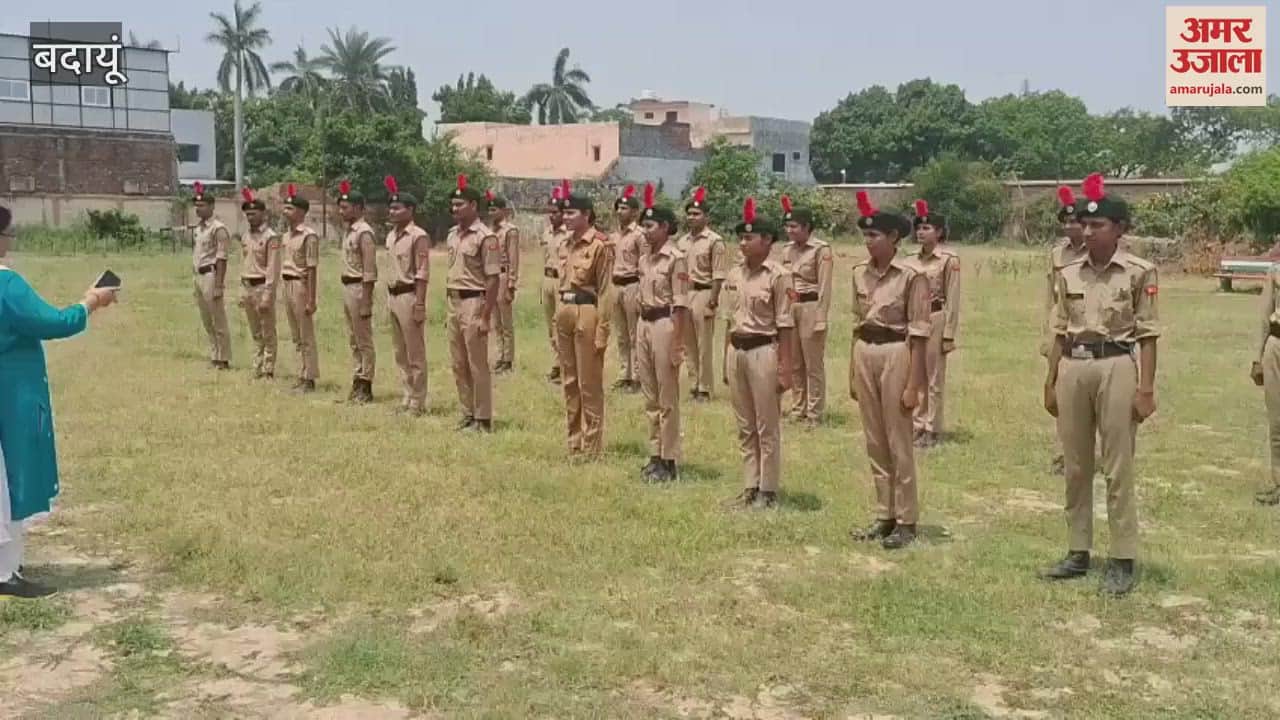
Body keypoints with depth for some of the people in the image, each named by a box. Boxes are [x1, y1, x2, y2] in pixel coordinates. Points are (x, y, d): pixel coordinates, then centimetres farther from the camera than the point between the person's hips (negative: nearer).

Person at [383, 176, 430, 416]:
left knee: (415, 354, -1)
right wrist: (389, 299, 17)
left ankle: (417, 402, 5)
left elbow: (422, 274, -16)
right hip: (392, 296, 9)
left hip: (409, 296, -9)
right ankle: (406, 398, 22)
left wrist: (419, 305, -19)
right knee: (400, 353, 14)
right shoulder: (390, 236, 13)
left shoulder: (419, 236, -13)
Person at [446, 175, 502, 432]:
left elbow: (493, 280, -15)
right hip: (454, 303, 8)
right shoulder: (453, 235, 11)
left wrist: (485, 317, -19)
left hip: (474, 303, -8)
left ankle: (483, 419, 7)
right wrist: (449, 309, 16)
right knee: (459, 365, 13)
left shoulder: (485, 238, -14)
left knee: (477, 365, -1)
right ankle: (468, 415, 24)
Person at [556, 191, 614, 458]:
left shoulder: (600, 245, -11)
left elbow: (605, 292, -13)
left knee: (589, 384, -1)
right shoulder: (569, 243, 14)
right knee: (569, 382, 13)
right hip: (565, 312, 8)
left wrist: (601, 332, -16)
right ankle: (574, 442, 23)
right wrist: (558, 320, 18)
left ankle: (592, 448, 7)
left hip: (587, 313, -8)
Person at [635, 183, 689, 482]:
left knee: (667, 399, 0)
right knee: (650, 398, 14)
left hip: (664, 325, -8)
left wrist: (676, 343, -17)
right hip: (644, 325, 8)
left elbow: (681, 305, -14)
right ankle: (656, 455, 23)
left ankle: (669, 461, 7)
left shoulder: (675, 259, -12)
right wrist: (639, 335, 16)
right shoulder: (644, 258, 12)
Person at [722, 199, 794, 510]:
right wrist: (733, 353, 16)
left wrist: (785, 367, -13)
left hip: (763, 351, -7)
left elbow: (785, 325, -11)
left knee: (767, 427, 3)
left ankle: (768, 491, 12)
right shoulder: (735, 274, 9)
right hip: (736, 351, 7)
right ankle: (750, 487, 23)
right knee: (745, 427, 13)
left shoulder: (778, 276, -11)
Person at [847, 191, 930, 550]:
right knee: (874, 442, 12)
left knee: (898, 443, 0)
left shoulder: (911, 275, -11)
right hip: (864, 353, 6)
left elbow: (918, 333, -11)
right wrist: (852, 373, 14)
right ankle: (884, 515, 22)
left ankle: (906, 521, 11)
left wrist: (913, 384, -13)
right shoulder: (860, 272, 7)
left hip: (895, 354, -6)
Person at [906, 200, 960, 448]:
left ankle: (932, 430, 10)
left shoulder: (949, 259, -7)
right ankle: (917, 426, 19)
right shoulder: (911, 260, 9)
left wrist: (949, 334, -12)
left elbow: (953, 300, -9)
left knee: (934, 379, 2)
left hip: (935, 321, -5)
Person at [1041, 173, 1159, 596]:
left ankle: (1122, 561, 8)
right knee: (1075, 467, 10)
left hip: (1115, 367, -5)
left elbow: (1147, 335, -4)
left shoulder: (1139, 273, -4)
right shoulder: (1069, 274, 8)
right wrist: (1050, 382, 10)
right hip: (1072, 369, 5)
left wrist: (1146, 388, -8)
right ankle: (1078, 553, 21)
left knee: (1118, 469, -1)